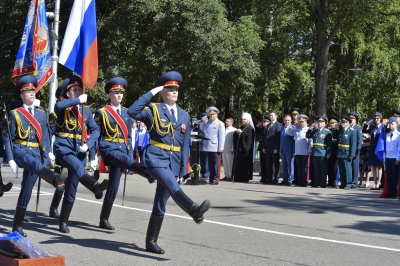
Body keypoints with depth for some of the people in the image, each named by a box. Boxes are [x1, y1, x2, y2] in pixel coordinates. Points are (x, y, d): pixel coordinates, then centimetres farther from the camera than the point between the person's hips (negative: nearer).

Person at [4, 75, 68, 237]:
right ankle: (55, 179, -72)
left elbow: (45, 135, 15)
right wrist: (10, 159, -8)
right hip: (21, 150, -4)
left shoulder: (41, 113, 15)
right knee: (35, 163, -39)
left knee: (27, 189, 0)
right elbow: (9, 138, 1)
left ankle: (17, 225, 8)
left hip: (37, 152, 4)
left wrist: (49, 153, 0)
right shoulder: (15, 113, 3)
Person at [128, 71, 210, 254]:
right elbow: (133, 112, -20)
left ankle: (151, 241, 14)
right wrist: (150, 93, -16)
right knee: (172, 185, -32)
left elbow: (185, 144, 14)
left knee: (161, 203, 7)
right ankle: (194, 210, -56)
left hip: (174, 160, 5)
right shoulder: (153, 109, 0)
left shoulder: (184, 116, 13)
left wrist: (184, 167, 7)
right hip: (156, 157, -5)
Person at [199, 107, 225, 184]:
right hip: (207, 147, 5)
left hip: (215, 148, -5)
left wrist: (221, 146, -12)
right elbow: (202, 132, 23)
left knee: (216, 164, -3)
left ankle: (215, 179, -1)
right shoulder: (207, 123, 17)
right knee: (210, 164, 8)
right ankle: (211, 178, 12)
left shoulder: (220, 124, 1)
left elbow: (222, 136, -5)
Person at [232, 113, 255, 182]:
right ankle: (238, 177, 2)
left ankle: (245, 177, -6)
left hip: (245, 148, -7)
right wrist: (236, 132, -5)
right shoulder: (241, 128, 21)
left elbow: (249, 136, -16)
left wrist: (241, 132, -14)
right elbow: (234, 135, 15)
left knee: (245, 163, -8)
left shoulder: (250, 128, 0)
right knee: (238, 163, 2)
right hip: (239, 148, 7)